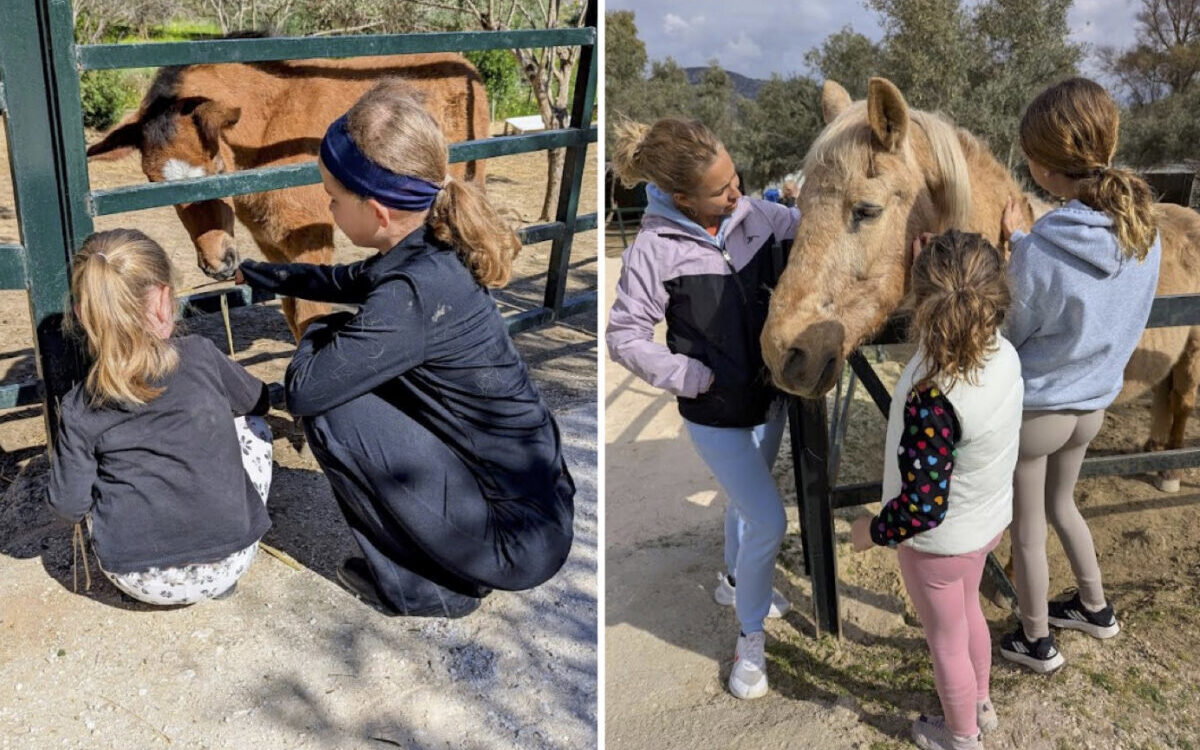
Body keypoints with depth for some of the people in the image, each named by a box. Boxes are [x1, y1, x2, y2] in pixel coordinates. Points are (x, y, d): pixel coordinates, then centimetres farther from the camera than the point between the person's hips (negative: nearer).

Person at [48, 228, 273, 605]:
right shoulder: (202, 357, -9)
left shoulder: (79, 408, -8)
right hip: (226, 565, -2)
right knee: (250, 425, 18)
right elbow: (258, 401, 10)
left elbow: (68, 507, -4)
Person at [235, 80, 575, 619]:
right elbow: (345, 281, 23)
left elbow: (302, 391, -20)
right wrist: (256, 274, 37)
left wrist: (321, 331, 1)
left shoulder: (413, 292, -24)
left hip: (517, 541, -9)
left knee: (329, 411, -11)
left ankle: (419, 586, 6)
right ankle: (447, 557, 21)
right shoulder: (429, 251, 2)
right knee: (356, 381, 18)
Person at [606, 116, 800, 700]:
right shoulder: (655, 248, -22)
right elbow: (626, 338, -16)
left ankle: (734, 583, 55)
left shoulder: (758, 215, -10)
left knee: (748, 499, 26)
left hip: (771, 394, 6)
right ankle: (751, 635, 21)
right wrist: (696, 378, -20)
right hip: (716, 412, -5)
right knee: (769, 520, -4)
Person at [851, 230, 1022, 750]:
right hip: (991, 518, 7)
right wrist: (931, 264, 1)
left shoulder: (931, 399, -39)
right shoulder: (1004, 354, -17)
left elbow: (924, 507, -34)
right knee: (968, 613, 33)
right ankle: (980, 705, 57)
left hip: (939, 541, -7)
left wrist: (873, 531, -15)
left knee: (946, 640, 20)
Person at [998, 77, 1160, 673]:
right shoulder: (1144, 233, -11)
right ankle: (1096, 609, 48)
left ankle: (1036, 642, 36)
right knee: (1061, 504, 31)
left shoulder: (1040, 254, -32)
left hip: (1034, 409, -6)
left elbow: (1001, 336, -17)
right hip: (1094, 402, 6)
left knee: (1027, 528, 16)